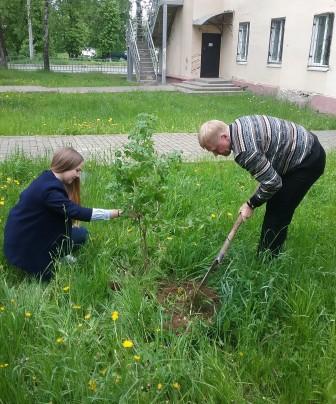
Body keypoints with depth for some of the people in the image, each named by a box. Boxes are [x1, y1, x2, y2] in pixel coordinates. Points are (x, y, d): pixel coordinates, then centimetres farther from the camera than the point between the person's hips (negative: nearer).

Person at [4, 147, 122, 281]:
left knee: (81, 234, 3)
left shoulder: (49, 179, 0)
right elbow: (77, 212, -30)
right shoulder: (48, 189, -29)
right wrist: (112, 213, -25)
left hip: (33, 230, 9)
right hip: (23, 242, -9)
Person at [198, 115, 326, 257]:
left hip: (308, 161, -10)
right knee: (274, 205, 15)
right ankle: (265, 256, 27)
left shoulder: (244, 152, -31)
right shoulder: (237, 124, -1)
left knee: (278, 212, -5)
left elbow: (272, 183, -24)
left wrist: (251, 205, -8)